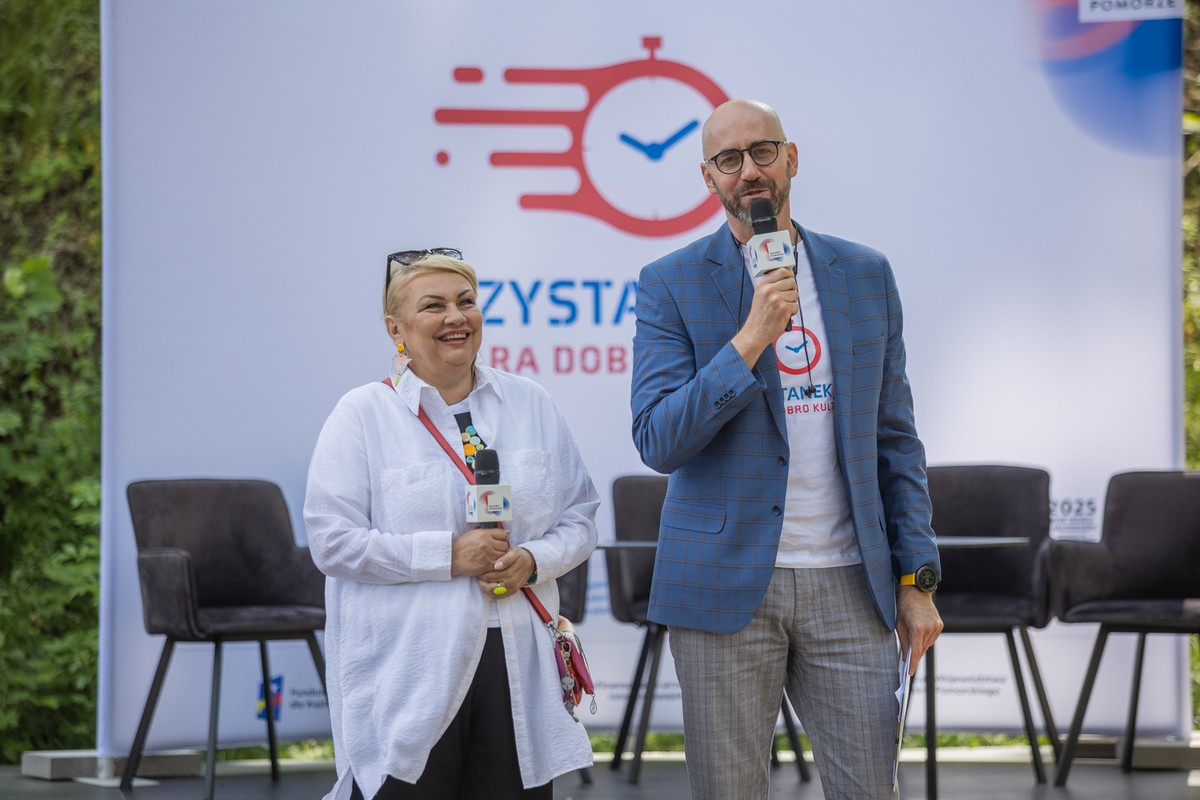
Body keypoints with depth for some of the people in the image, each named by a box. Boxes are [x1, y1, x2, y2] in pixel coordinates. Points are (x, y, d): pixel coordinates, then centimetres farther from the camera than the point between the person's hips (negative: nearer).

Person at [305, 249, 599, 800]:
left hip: (517, 665, 4)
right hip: (407, 673, -3)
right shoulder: (362, 415, 0)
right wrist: (450, 556, -14)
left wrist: (534, 560, -7)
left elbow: (579, 519, 15)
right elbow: (332, 541, -8)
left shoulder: (531, 405, 13)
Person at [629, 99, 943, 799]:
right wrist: (751, 339, -19)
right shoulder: (672, 285, 0)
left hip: (848, 584, 2)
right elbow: (658, 443, -9)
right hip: (728, 584, -2)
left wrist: (916, 578, 6)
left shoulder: (866, 276, 10)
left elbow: (895, 439, 12)